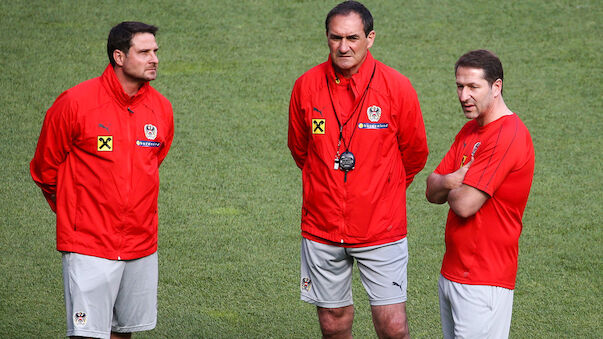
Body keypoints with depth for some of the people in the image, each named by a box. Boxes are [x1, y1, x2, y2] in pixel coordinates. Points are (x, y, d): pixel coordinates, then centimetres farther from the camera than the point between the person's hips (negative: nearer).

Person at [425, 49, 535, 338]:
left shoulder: (508, 136, -18)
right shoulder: (470, 131, 13)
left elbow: (465, 205, -23)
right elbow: (432, 191, 10)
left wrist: (448, 186, 0)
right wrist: (454, 180, -13)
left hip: (482, 282, -9)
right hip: (451, 271, 9)